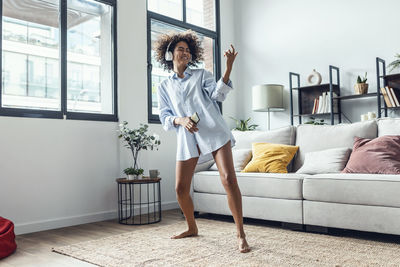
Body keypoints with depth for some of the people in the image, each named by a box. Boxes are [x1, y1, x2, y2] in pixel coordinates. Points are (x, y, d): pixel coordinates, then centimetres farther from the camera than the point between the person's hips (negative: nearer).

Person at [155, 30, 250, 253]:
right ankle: (192, 228, 29)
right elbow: (165, 117, 11)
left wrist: (229, 66, -17)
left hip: (213, 132, -2)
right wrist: (180, 120, -11)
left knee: (229, 179, -15)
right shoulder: (164, 87, 19)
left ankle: (241, 234, -6)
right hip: (188, 137, 2)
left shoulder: (202, 75, 14)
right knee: (181, 188, 3)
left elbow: (218, 94, -4)